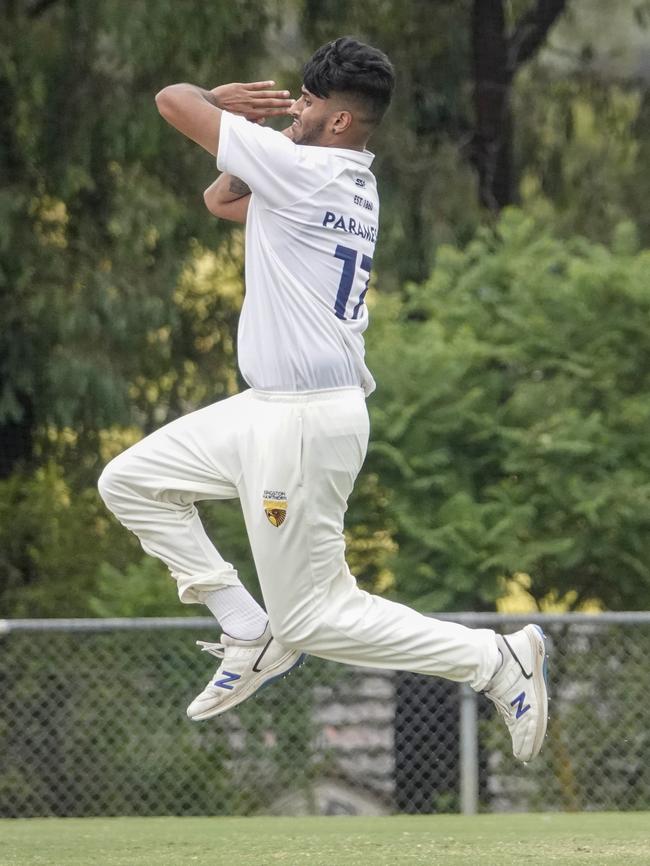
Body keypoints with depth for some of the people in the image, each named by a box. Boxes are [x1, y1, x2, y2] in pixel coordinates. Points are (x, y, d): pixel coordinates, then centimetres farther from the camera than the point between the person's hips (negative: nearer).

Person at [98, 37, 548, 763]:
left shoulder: (303, 170, -17)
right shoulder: (347, 186, 11)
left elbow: (173, 101, -12)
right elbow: (222, 201, 22)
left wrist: (218, 105, 9)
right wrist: (248, 126, 7)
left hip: (306, 423, -10)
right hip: (270, 408, 10)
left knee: (311, 616, -3)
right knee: (129, 481, 13)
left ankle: (496, 660, 0)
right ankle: (251, 636, 13)